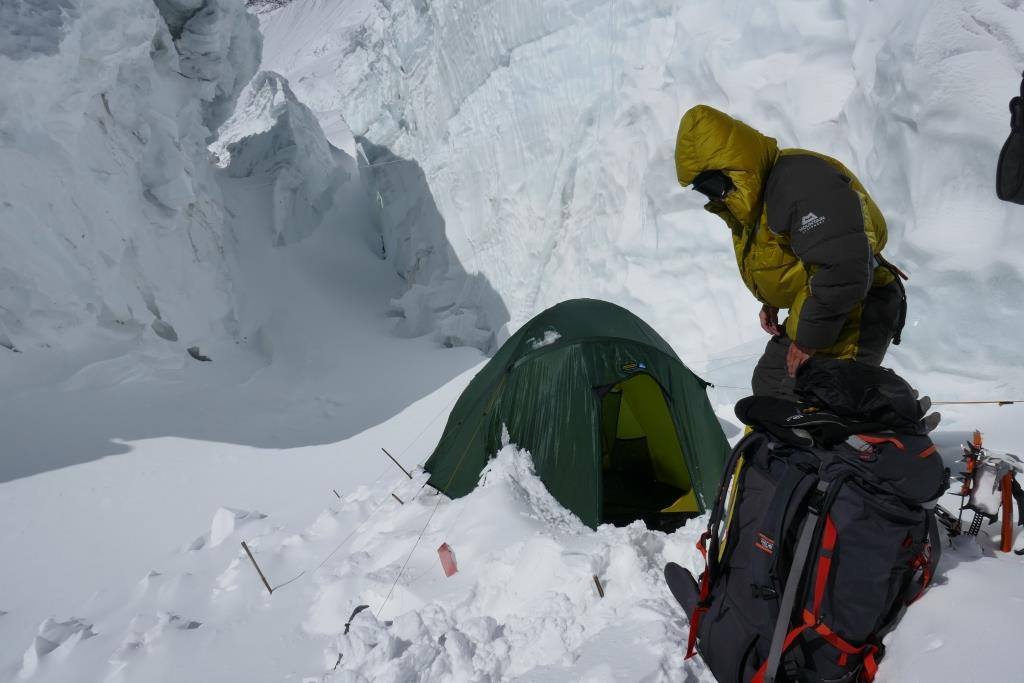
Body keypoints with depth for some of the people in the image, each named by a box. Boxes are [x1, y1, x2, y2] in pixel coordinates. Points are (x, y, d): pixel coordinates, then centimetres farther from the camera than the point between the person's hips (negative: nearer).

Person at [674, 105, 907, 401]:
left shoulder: (802, 182, -27)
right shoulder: (761, 188, 6)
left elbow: (844, 268, -34)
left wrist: (809, 338, -26)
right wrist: (771, 303, 11)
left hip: (851, 318, -11)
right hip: (812, 317, 11)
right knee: (768, 384, 19)